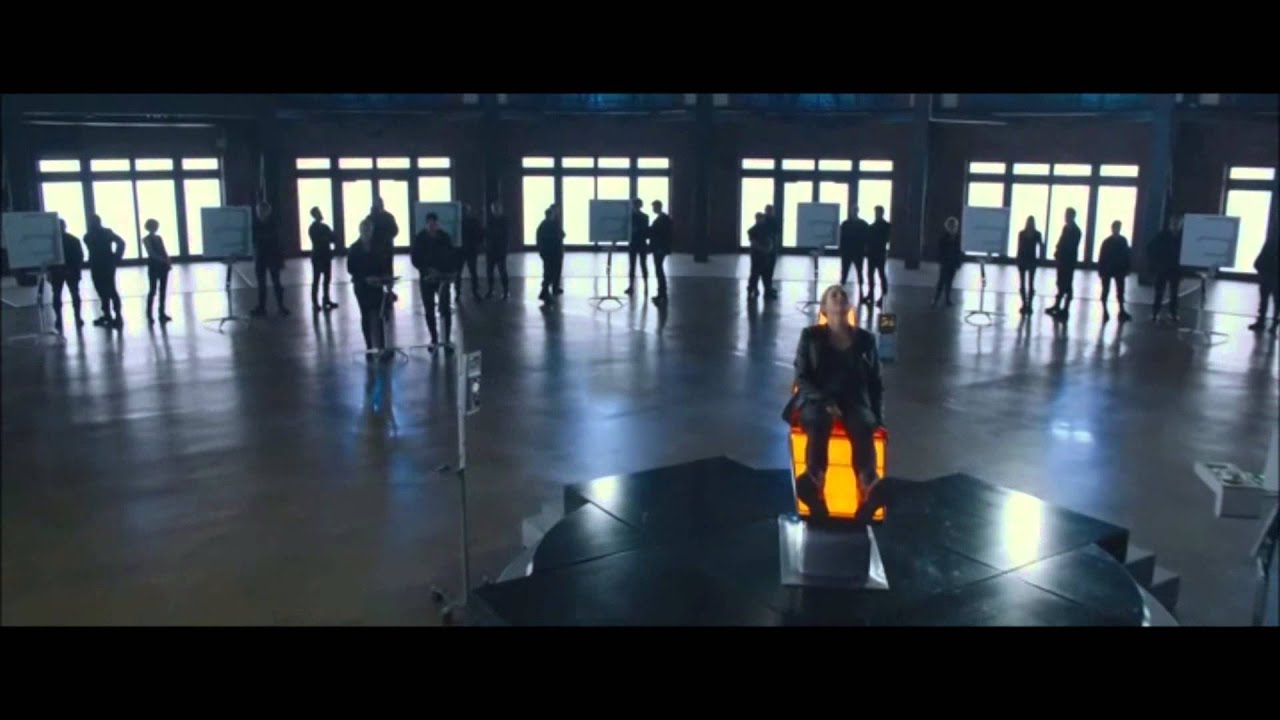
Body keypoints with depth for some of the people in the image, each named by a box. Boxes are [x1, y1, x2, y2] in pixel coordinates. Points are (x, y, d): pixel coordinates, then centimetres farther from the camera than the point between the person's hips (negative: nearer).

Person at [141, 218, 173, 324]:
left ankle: (162, 313, 12)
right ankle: (149, 315, -1)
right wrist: (164, 260, -24)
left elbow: (164, 251, 11)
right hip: (153, 266, -6)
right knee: (152, 290, -5)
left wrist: (169, 261, -6)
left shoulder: (159, 238, 13)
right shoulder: (146, 239, -4)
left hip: (163, 266, 6)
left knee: (163, 290, 7)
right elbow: (151, 253, -14)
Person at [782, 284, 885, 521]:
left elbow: (876, 382, 18)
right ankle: (814, 485, -57)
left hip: (855, 401, 1)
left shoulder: (865, 339, 17)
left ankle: (869, 490, -56)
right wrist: (825, 401, -13)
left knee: (863, 428, -36)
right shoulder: (811, 336, 12)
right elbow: (802, 378, 5)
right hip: (817, 400, -1)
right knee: (819, 423, -39)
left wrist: (878, 414, 1)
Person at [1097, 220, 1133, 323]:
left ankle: (1121, 312, 10)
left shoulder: (1123, 241, 1)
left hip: (1119, 270, 3)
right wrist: (1101, 270, -12)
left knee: (1120, 291, 5)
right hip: (1107, 270, -3)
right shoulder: (1106, 242, -7)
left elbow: (1126, 255, 4)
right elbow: (1102, 257, -8)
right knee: (1106, 291, 3)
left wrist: (1126, 269, 0)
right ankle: (1105, 311, 10)